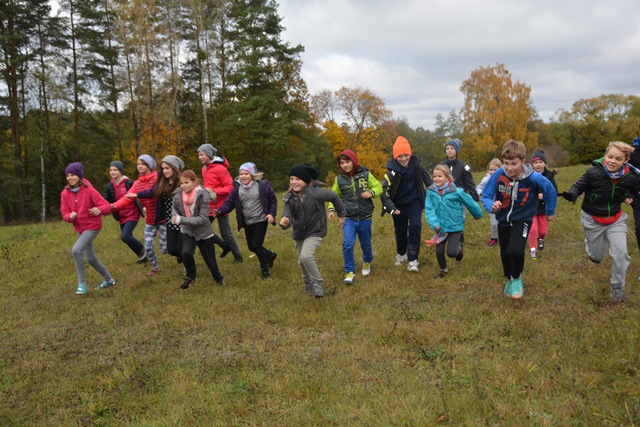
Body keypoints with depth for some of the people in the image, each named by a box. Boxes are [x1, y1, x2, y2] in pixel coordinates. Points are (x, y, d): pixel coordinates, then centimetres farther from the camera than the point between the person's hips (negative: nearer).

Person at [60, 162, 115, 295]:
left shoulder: (89, 190, -17)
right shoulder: (65, 193, -4)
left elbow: (106, 206, -20)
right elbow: (64, 213, -1)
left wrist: (99, 209, -42)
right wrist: (70, 216, -25)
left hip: (92, 226, -6)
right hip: (79, 229, 6)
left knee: (76, 250, -25)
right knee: (91, 258, 14)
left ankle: (82, 283, -13)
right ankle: (108, 280, 34)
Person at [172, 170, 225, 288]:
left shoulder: (202, 195, -23)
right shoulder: (178, 195, -12)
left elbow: (203, 218, -26)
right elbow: (174, 208, 11)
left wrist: (181, 220, -31)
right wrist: (174, 216, -11)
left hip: (204, 232, -2)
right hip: (188, 231, 2)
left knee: (210, 260, 8)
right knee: (186, 253, -23)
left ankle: (218, 278, 38)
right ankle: (191, 276, 4)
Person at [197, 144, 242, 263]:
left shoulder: (220, 168, -15)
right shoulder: (204, 168, 9)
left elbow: (230, 187, -16)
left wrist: (215, 192, -25)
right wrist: (205, 191, 0)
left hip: (220, 206, -8)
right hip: (209, 206, 8)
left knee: (225, 233, -1)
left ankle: (238, 256, 17)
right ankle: (225, 246, 24)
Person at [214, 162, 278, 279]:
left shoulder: (263, 185, -10)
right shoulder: (237, 189, -3)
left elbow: (273, 200, 1)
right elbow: (229, 203, -3)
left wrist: (272, 213, -11)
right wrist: (220, 211, -21)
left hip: (261, 221, -5)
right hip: (247, 223, 5)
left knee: (257, 246, -9)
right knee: (251, 247, 14)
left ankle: (265, 269, 13)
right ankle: (270, 255, 42)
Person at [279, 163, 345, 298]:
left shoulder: (316, 193, -22)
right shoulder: (289, 197, -11)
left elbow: (334, 197, -6)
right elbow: (287, 215, -21)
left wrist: (341, 215, 5)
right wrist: (285, 222, -46)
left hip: (315, 231, -5)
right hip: (299, 233, 5)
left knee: (306, 256, -26)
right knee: (302, 261, 16)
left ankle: (317, 283, -3)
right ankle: (308, 286, 43)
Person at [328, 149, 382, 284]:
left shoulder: (366, 174, -8)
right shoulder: (339, 179, -3)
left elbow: (378, 187, 0)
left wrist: (371, 192, -22)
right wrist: (332, 209, -6)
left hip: (365, 218, 0)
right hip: (349, 219, 0)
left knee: (365, 244, 16)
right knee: (347, 244, -17)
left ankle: (367, 262, 47)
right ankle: (350, 272, -3)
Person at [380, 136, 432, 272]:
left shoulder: (416, 163, -13)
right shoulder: (392, 170, -23)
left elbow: (426, 178, 4)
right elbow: (384, 191, -26)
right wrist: (391, 207, -38)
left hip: (414, 201, 1)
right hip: (399, 204, -1)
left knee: (415, 227, -14)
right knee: (400, 230, 12)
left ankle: (412, 260, -6)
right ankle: (401, 254, 40)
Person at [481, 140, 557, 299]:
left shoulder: (533, 178, -24)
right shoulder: (498, 174, -23)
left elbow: (550, 190, -4)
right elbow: (486, 195, -15)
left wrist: (550, 211, 10)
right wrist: (491, 206, -38)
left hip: (522, 219, -3)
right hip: (503, 220, 3)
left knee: (515, 250, -26)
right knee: (505, 254, 17)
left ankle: (516, 278, 5)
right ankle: (509, 280, 47)